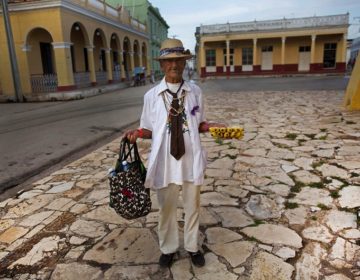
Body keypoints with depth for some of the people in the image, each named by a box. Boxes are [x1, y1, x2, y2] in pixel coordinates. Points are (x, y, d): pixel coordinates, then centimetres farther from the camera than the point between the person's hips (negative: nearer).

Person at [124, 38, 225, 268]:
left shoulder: (195, 92, -2)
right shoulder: (152, 95, -4)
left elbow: (199, 124, 6)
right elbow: (149, 130, 1)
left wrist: (212, 127, -13)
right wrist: (137, 133, -19)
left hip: (191, 158, 1)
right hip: (165, 160, -1)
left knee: (193, 205, 18)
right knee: (166, 207, 15)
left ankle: (193, 247, 43)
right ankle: (168, 248, 41)